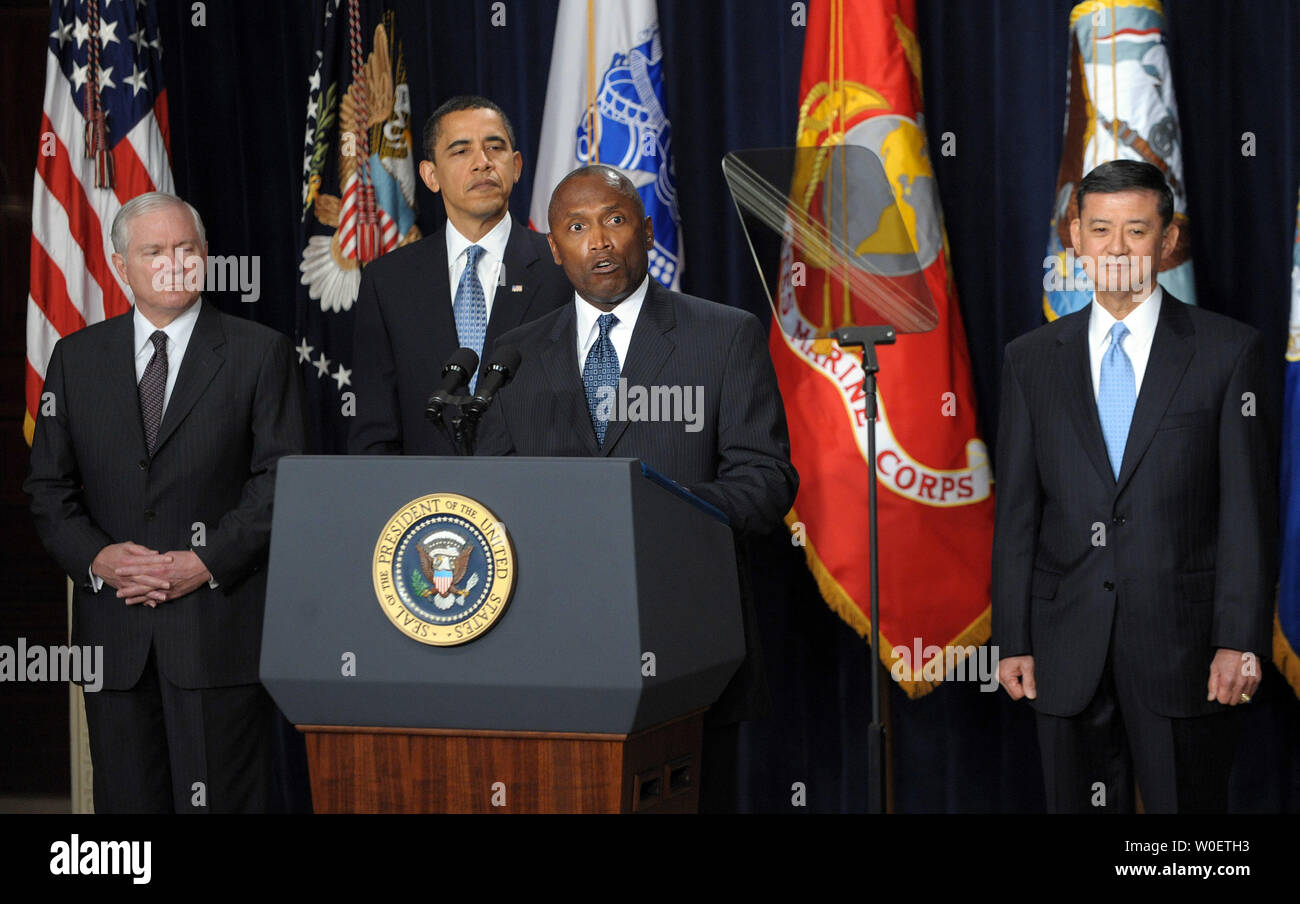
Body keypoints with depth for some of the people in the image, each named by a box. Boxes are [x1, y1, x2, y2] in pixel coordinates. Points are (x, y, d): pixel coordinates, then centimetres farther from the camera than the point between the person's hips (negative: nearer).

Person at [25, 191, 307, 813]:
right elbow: (48, 486, 10)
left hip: (219, 623, -3)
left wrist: (208, 563, -14)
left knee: (221, 799, -2)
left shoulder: (260, 353, 3)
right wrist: (97, 558, -8)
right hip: (114, 632, 3)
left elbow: (281, 478, -3)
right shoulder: (76, 358, 12)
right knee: (126, 801, 7)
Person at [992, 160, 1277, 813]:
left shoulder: (1228, 351, 2)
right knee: (1080, 805, 7)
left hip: (1183, 648, -2)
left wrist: (1241, 640, -9)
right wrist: (1013, 641, 2)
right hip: (1068, 656, 2)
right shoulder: (1031, 360, 9)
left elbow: (1248, 507, -2)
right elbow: (1016, 513, 8)